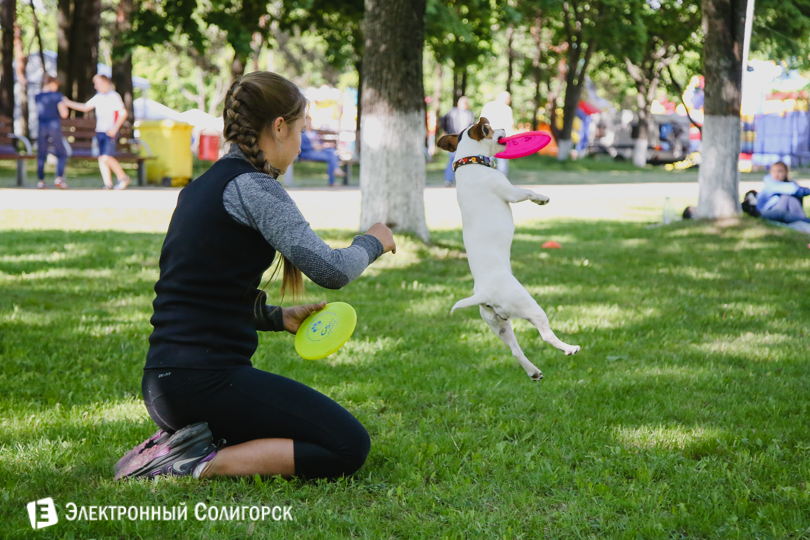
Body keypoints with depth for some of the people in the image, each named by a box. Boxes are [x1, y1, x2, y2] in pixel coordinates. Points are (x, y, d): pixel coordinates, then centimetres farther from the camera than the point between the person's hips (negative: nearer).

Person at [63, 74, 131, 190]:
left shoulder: (114, 96, -7)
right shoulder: (98, 97, 14)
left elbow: (123, 113, -10)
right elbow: (86, 107, 23)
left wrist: (115, 128, -16)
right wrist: (68, 103, 18)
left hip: (110, 132, -7)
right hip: (99, 132, 7)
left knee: (107, 157, -16)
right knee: (101, 159, 2)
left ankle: (123, 178, 0)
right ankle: (108, 184, 6)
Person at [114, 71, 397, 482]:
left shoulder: (200, 187, 17)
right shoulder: (249, 186, -11)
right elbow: (330, 270, -18)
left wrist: (280, 317, 19)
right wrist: (371, 243, 3)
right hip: (205, 380, -10)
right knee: (348, 447, -6)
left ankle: (183, 441, 9)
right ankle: (201, 464, -12)